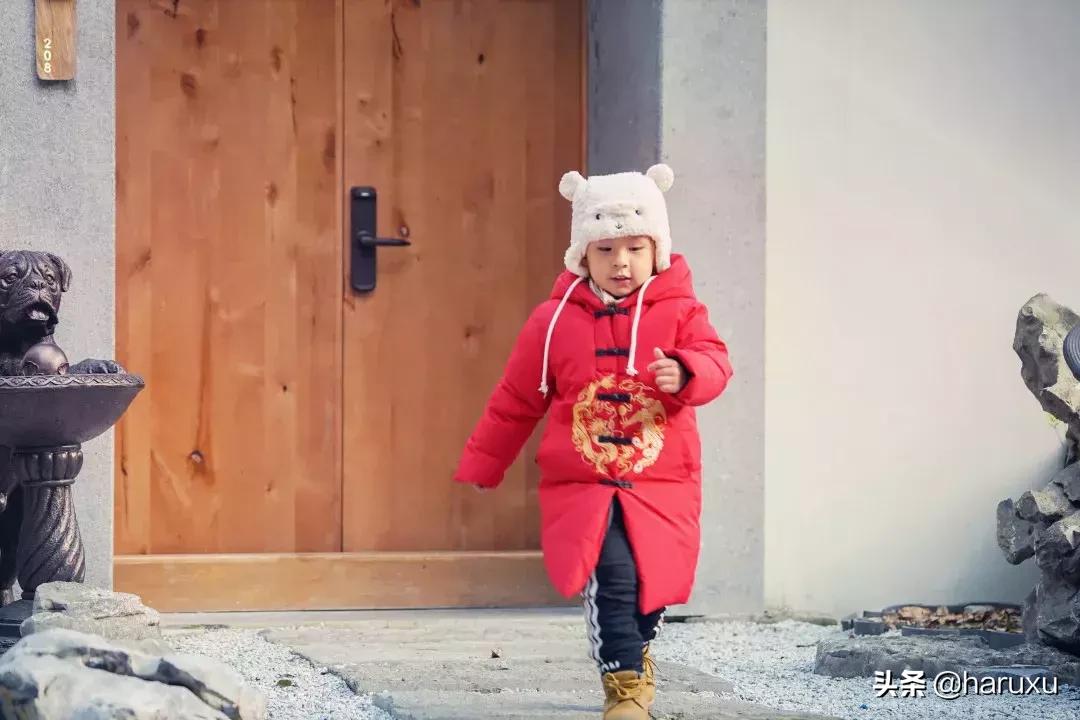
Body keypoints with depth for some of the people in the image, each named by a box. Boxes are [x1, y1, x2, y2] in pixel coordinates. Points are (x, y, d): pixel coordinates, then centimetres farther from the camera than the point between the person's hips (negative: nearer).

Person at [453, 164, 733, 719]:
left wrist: (686, 372, -34)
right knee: (611, 574, -22)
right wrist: (481, 467, 14)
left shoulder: (679, 312, 1)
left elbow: (714, 362, -10)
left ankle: (631, 650, 39)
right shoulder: (555, 320, 1)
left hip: (661, 486, 1)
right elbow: (514, 401, 9)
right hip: (581, 486, -1)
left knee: (652, 583, 6)